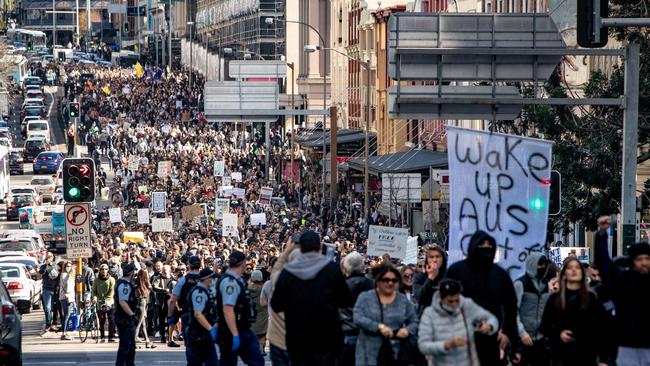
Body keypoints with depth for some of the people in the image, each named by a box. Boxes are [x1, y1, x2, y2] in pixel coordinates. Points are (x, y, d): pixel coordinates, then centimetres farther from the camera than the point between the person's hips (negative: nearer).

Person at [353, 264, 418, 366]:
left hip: (395, 353, 2)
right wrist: (379, 326, -22)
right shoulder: (365, 298, 2)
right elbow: (358, 319, -10)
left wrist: (407, 330, -12)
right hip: (370, 354, -2)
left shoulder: (403, 300, 9)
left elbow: (414, 322, 12)